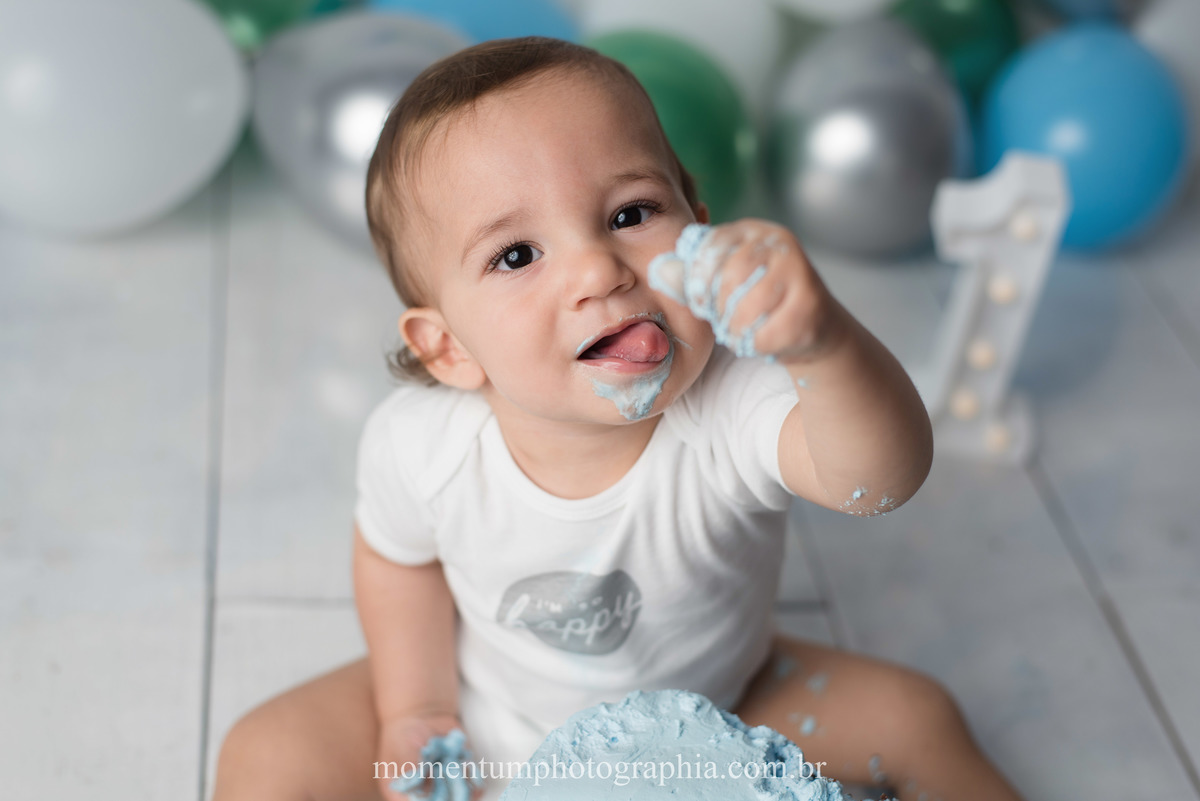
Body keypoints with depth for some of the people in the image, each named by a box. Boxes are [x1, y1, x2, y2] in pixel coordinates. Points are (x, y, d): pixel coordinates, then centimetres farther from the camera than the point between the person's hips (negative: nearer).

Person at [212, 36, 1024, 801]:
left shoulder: (733, 407, -35)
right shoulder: (415, 444, -28)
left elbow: (882, 477, -55)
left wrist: (822, 344, -73)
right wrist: (413, 711, -6)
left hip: (715, 713, 0)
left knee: (909, 715, -4)